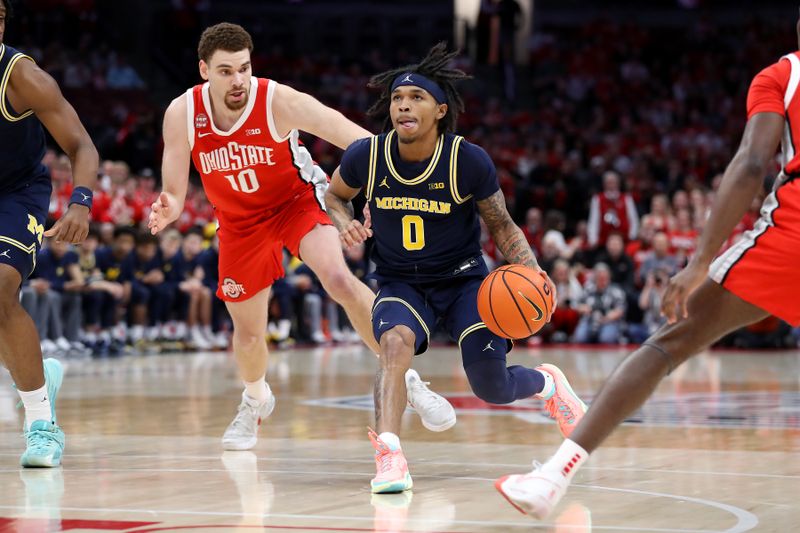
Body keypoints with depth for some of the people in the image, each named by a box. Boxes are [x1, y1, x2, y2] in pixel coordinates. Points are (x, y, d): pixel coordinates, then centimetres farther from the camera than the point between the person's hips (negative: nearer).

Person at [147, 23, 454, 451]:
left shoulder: (279, 101, -29)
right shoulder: (181, 115, -21)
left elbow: (358, 140, -33)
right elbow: (174, 195, -13)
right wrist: (167, 211, -38)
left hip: (298, 199, -3)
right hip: (240, 219, 3)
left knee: (339, 279, -29)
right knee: (248, 334, 8)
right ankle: (256, 400, 43)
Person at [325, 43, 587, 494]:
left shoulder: (469, 161, -17)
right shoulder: (366, 156, -13)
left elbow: (501, 225, -4)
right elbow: (335, 195, 9)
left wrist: (533, 272, -20)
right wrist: (345, 223, -14)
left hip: (462, 278, -1)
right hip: (400, 283, 1)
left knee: (492, 388, -8)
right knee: (396, 340, -33)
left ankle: (547, 383, 29)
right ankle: (389, 455, -39)